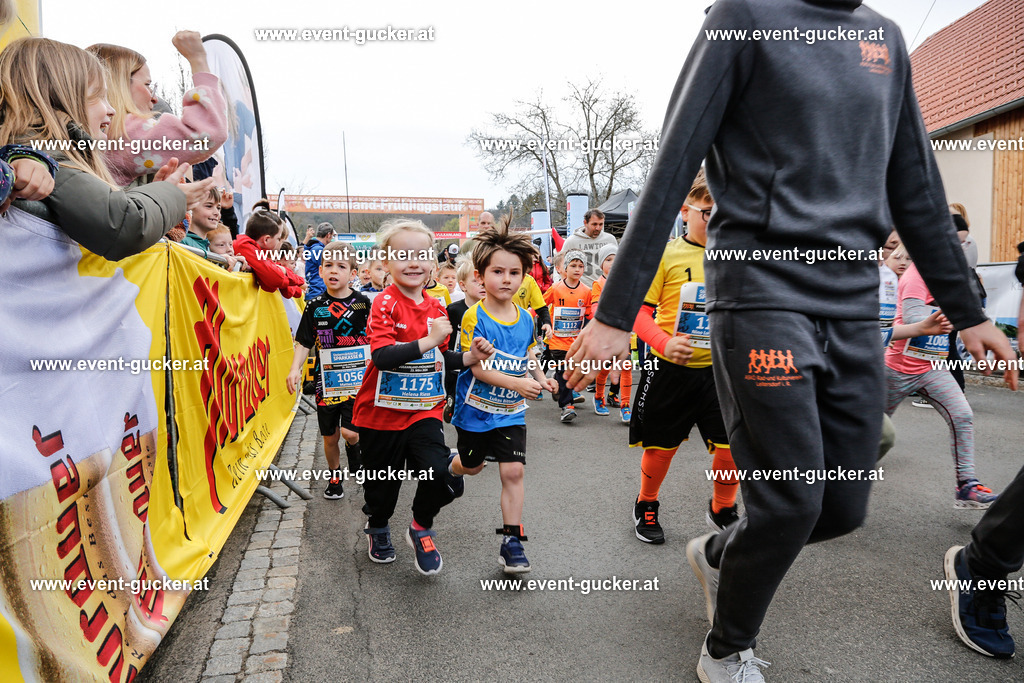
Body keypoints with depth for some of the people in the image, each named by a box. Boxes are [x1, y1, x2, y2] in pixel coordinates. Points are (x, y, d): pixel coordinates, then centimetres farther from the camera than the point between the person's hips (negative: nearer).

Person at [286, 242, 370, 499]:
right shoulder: (315, 306, 1)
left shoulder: (362, 302, -3)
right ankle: (335, 476, 35)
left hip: (356, 378, -2)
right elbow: (304, 343, 3)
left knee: (349, 432, -12)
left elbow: (374, 341, 2)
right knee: (330, 436, 12)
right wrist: (295, 369, -12)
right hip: (325, 379, 2)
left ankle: (353, 448, 24)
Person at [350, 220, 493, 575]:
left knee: (440, 474, -15)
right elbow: (382, 356, -26)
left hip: (424, 410, 3)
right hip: (382, 413, -3)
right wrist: (428, 340, -30)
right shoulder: (385, 303, -13)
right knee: (383, 484, 12)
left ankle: (421, 528, 17)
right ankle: (377, 527, 47)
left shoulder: (436, 308, 5)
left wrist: (471, 356, -2)